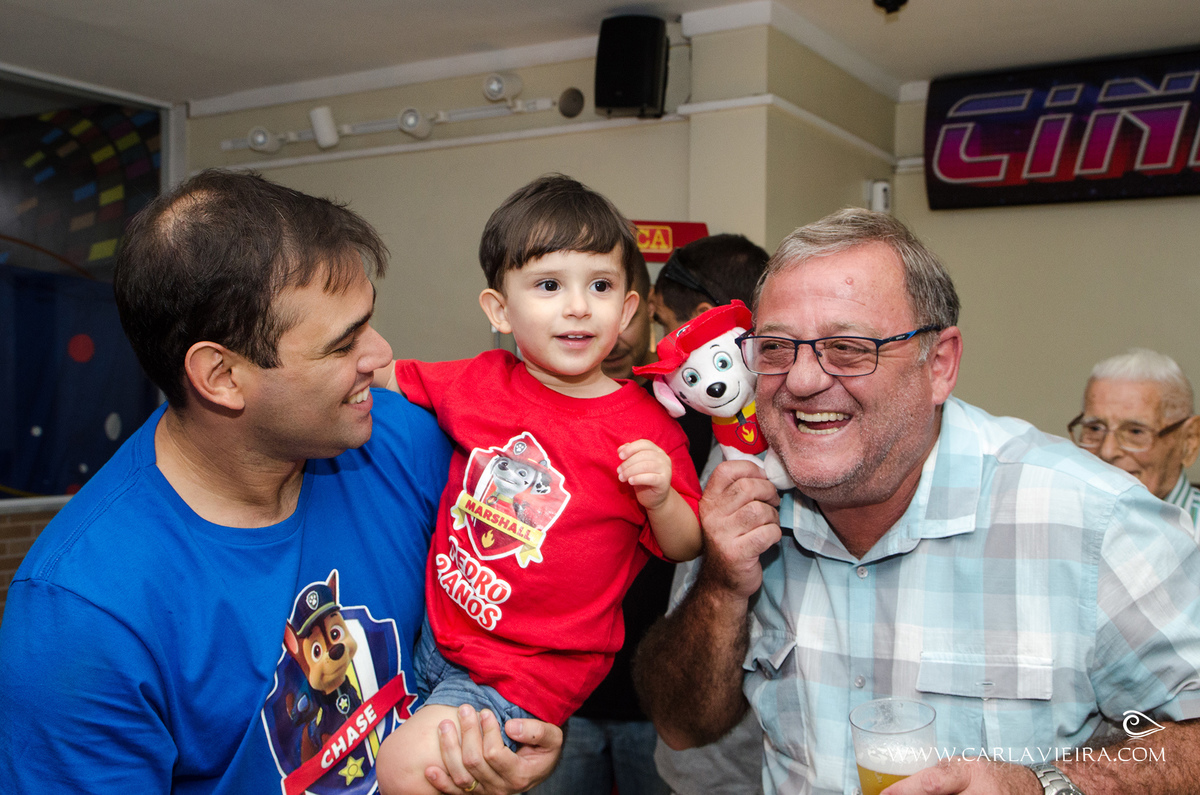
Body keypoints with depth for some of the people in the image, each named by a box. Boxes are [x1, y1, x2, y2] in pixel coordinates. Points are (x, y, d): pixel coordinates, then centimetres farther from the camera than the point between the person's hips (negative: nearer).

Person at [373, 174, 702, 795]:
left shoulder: (648, 428, -13)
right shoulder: (481, 381, -2)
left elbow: (685, 548, -4)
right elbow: (389, 376, 16)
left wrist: (659, 498, -24)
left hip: (530, 674, -5)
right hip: (435, 634, 6)